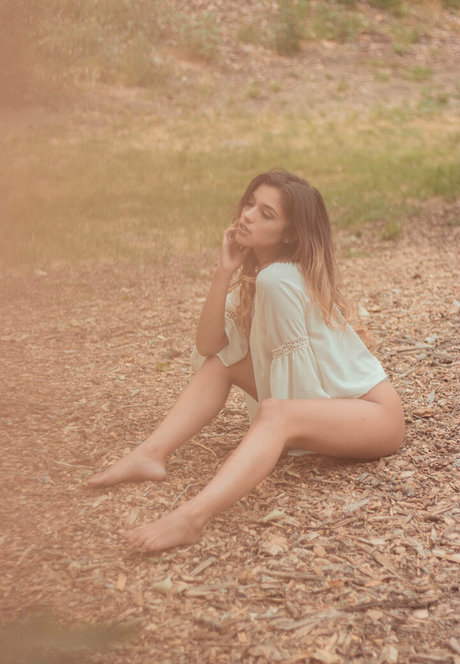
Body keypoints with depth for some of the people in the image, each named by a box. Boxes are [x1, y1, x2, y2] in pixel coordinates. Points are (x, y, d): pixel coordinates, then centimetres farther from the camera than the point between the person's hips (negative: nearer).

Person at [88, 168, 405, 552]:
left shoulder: (277, 279, -23)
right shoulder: (254, 272, 4)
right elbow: (208, 345, -5)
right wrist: (225, 271, -12)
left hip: (375, 413, -9)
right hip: (324, 402, 9)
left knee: (276, 414, -37)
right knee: (221, 360, -1)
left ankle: (194, 516, -55)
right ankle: (152, 454, -11)